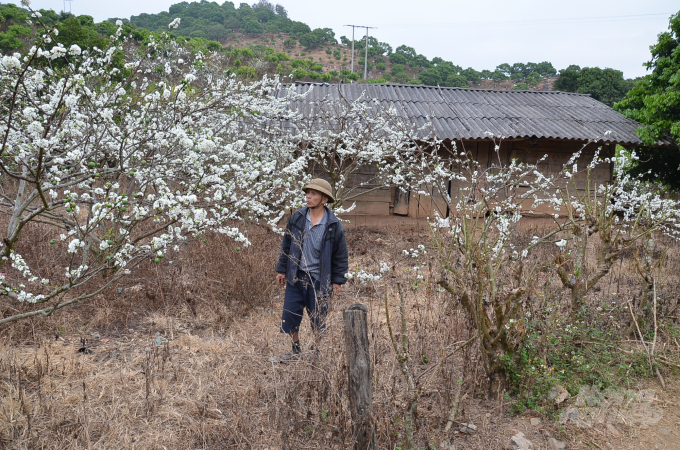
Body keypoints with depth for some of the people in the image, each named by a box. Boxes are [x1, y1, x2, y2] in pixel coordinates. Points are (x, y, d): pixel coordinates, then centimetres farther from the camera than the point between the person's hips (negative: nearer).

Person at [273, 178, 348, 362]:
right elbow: (286, 245, 7)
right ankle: (295, 350, 31)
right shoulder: (297, 218, -2)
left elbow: (340, 255, -3)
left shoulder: (333, 225, -10)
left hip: (318, 280, -3)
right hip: (295, 277, 3)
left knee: (318, 320, 10)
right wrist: (281, 269, 7)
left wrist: (338, 280, -3)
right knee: (289, 315, 9)